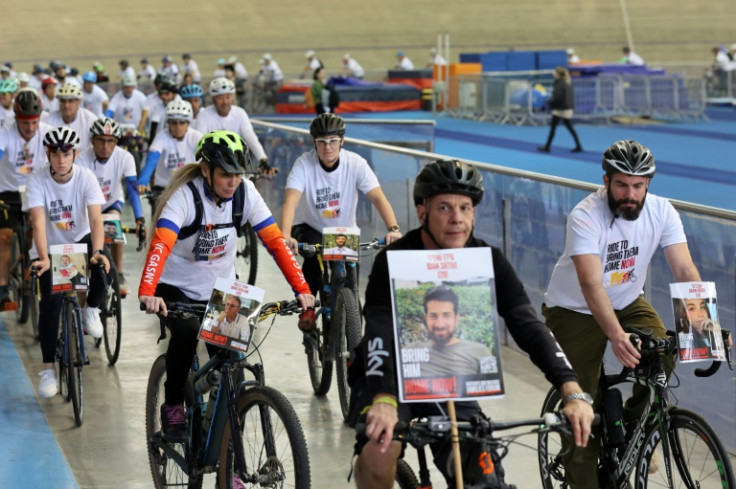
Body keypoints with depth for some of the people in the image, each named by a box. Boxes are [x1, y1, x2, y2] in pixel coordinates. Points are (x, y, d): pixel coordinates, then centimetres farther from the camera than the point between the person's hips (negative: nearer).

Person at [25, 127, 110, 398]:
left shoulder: (86, 177, -18)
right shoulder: (37, 181, -20)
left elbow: (96, 219, -27)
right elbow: (38, 223, -30)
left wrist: (97, 251, -45)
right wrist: (43, 259, -45)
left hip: (80, 240, 0)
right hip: (49, 246, 0)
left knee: (102, 264, -32)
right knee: (50, 301, -15)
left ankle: (91, 309, -1)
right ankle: (48, 368, -8)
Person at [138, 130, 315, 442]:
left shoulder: (245, 193, -13)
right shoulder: (185, 196, -25)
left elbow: (275, 241, -15)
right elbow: (161, 244, -38)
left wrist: (301, 289, -24)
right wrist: (147, 293, -53)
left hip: (221, 287, 4)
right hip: (178, 287, -4)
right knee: (186, 335, -30)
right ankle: (173, 406, -8)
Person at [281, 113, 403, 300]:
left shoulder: (355, 163, -18)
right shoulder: (304, 164, -21)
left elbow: (378, 198, -26)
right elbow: (291, 201, -33)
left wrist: (394, 229, -43)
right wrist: (286, 236, -51)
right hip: (310, 227, -2)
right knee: (315, 258, -32)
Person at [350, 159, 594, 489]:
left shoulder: (489, 262, -12)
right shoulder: (395, 261, -23)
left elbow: (528, 326, -21)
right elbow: (380, 332, -38)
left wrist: (573, 393, -37)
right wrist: (384, 402, -57)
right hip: (391, 379, -4)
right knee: (379, 448, -32)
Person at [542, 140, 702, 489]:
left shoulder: (661, 211, -16)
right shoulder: (585, 218, -29)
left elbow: (685, 271, -22)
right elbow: (591, 286, -40)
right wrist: (616, 335, -55)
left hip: (627, 303, 4)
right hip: (574, 311, -4)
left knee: (663, 355, -22)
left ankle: (634, 429, 2)